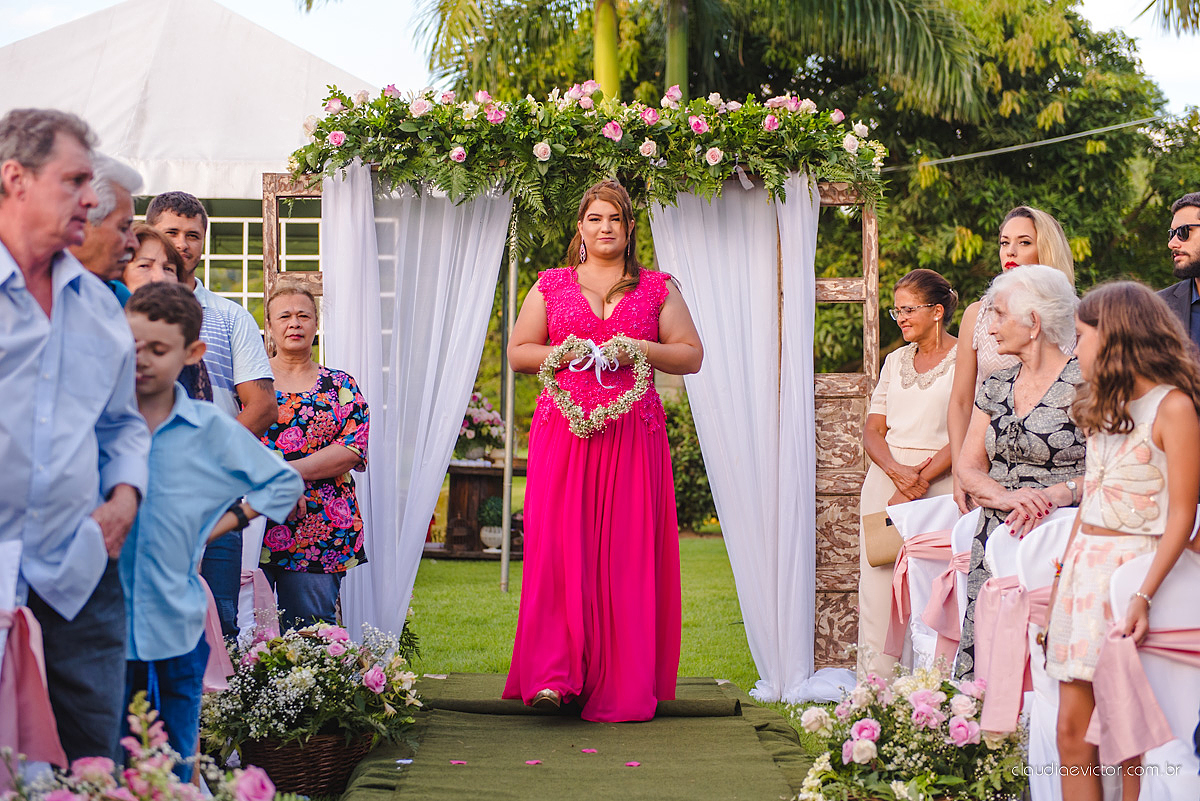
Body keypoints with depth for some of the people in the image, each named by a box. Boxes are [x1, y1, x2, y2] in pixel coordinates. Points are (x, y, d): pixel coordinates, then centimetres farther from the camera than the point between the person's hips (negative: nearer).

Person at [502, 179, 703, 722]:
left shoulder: (658, 289, 13)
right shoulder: (551, 286, 14)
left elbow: (692, 355, 10)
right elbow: (517, 352, 13)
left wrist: (640, 349, -7)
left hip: (634, 435, 0)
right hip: (563, 430, 0)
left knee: (627, 554, -3)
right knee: (557, 545, -12)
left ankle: (621, 687, 2)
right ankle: (552, 675, -13)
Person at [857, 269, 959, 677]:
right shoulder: (895, 361, 17)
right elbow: (872, 430, 13)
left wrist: (920, 481, -14)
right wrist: (898, 470, -8)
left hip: (940, 484, -5)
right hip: (885, 474, 5)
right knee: (876, 581, -2)